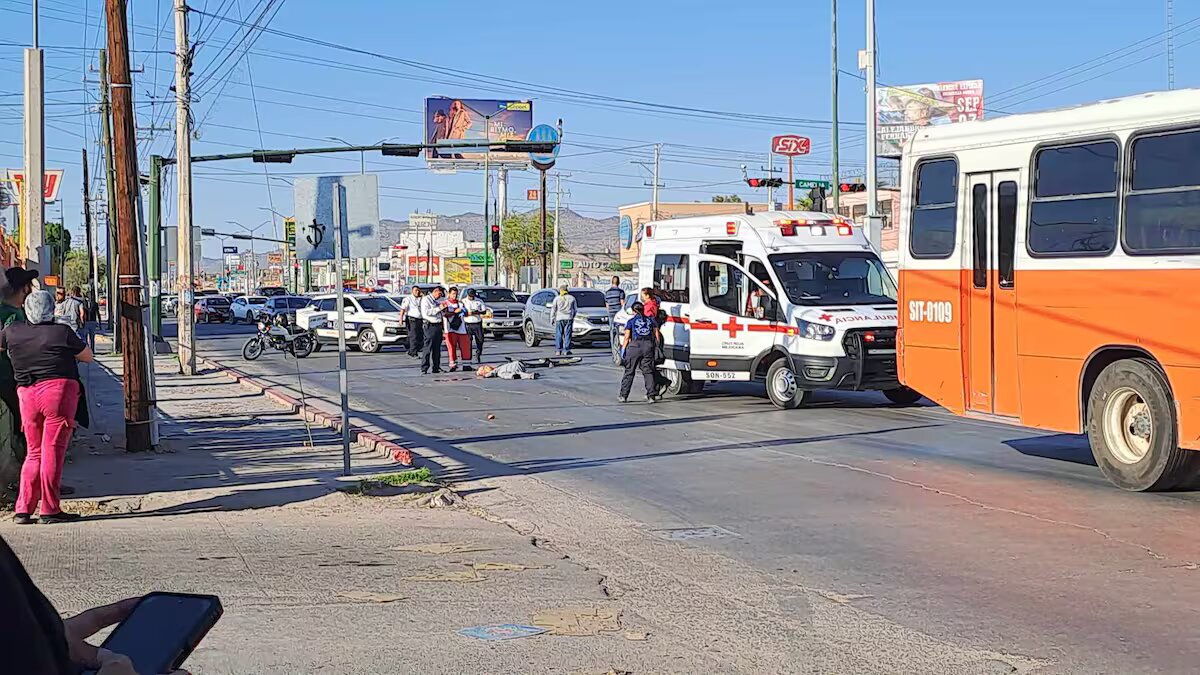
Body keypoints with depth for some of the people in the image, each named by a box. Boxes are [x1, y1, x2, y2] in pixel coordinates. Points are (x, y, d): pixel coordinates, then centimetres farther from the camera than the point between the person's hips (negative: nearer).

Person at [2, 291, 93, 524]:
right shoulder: (62, 332, -4)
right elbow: (88, 356, 7)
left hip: (26, 395, 4)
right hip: (59, 390, -4)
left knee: (34, 452, 14)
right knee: (53, 450, -3)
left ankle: (23, 509, 9)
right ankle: (49, 510, -4)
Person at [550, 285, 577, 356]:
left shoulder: (557, 299, 2)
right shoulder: (572, 298, 7)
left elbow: (553, 309, 1)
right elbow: (575, 309, 12)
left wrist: (552, 318, 8)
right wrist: (573, 316, 25)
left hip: (559, 318, -1)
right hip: (569, 318, 1)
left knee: (559, 335, 3)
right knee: (567, 334, 2)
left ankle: (558, 351, 0)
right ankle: (566, 350, -2)